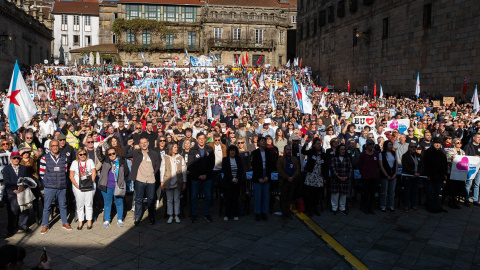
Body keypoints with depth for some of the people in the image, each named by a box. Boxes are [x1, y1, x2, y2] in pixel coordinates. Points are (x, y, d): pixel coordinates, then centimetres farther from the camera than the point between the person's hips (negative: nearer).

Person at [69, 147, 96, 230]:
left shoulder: (90, 161, 6)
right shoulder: (75, 163, 7)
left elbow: (94, 174, 0)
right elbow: (71, 176, 3)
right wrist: (77, 185, -8)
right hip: (78, 187, 1)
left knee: (89, 204, 3)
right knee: (79, 205, 4)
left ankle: (89, 221, 12)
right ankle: (80, 222, 12)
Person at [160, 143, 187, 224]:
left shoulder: (180, 158, 4)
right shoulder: (165, 158, 2)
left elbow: (184, 171, 3)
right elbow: (162, 170, 2)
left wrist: (184, 182, -1)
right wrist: (162, 183, -2)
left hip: (178, 182, 1)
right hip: (168, 183, 0)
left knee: (177, 199, 7)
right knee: (169, 200, 6)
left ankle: (176, 215, 17)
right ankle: (170, 216, 15)